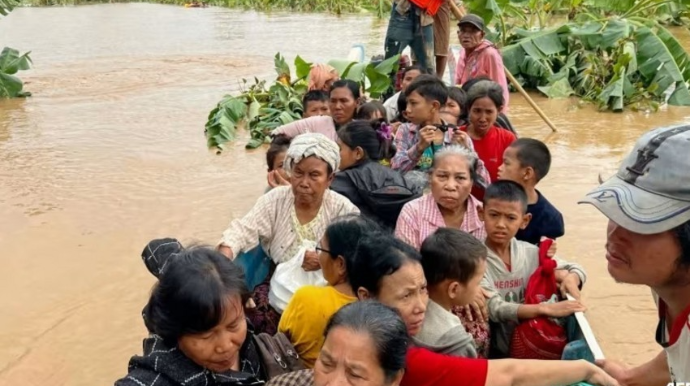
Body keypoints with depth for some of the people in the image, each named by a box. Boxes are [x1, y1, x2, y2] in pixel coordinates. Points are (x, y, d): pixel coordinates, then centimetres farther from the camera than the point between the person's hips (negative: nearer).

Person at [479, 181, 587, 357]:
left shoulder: (531, 253, 1)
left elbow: (577, 269, 13)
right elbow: (495, 309, -23)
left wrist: (570, 279, -10)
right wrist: (546, 308, -32)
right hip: (493, 351, -6)